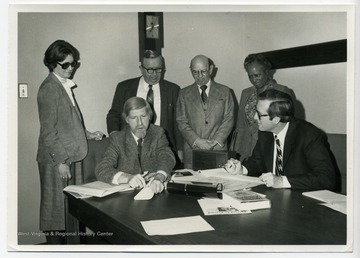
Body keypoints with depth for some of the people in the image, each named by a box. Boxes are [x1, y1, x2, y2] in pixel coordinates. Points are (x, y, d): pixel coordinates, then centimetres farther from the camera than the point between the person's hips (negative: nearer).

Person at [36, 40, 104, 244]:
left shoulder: (65, 86, 13)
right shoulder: (49, 89, -14)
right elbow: (49, 131, -16)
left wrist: (88, 134, 10)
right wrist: (61, 161, -17)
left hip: (67, 155, 9)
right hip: (55, 159, -9)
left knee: (67, 204, 15)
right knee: (55, 205, 3)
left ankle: (63, 241, 27)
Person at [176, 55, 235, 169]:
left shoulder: (224, 91, 9)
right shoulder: (184, 94, 10)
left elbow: (229, 120, 4)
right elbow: (182, 122, 4)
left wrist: (216, 141, -9)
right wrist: (197, 141, -10)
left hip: (218, 150, 0)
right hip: (192, 150, 0)